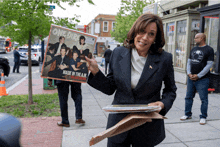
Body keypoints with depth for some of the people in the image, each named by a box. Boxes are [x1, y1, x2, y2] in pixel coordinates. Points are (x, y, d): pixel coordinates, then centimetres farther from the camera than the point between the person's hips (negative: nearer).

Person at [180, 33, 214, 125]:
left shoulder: (209, 50, -4)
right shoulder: (193, 49, 14)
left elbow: (209, 65, -10)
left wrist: (198, 76, -13)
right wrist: (189, 73, -2)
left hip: (202, 79, -6)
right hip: (191, 78, 6)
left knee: (204, 99, 1)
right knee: (188, 97, 10)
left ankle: (203, 117, 12)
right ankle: (188, 114, 22)